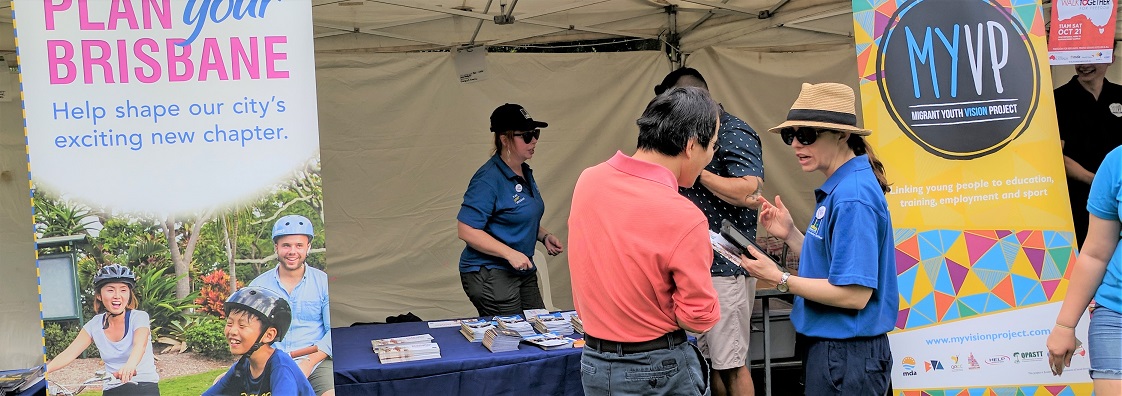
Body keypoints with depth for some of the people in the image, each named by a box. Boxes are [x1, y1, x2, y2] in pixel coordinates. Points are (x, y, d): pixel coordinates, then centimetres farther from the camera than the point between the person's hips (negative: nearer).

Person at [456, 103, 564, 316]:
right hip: (490, 274, -9)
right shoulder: (488, 179, -17)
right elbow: (466, 230, -22)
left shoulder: (525, 173, 10)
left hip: (524, 272, 9)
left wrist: (544, 236, 7)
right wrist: (510, 253, -25)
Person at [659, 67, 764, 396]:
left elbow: (750, 194, -26)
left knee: (731, 364, -3)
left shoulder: (735, 134, -12)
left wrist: (697, 172, -18)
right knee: (709, 358, 13)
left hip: (726, 266, -9)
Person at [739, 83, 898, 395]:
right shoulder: (839, 187, 9)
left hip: (846, 355, -9)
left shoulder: (852, 197, -21)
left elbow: (855, 293, -25)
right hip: (833, 346, 9)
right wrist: (790, 235, 3)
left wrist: (779, 279, -19)